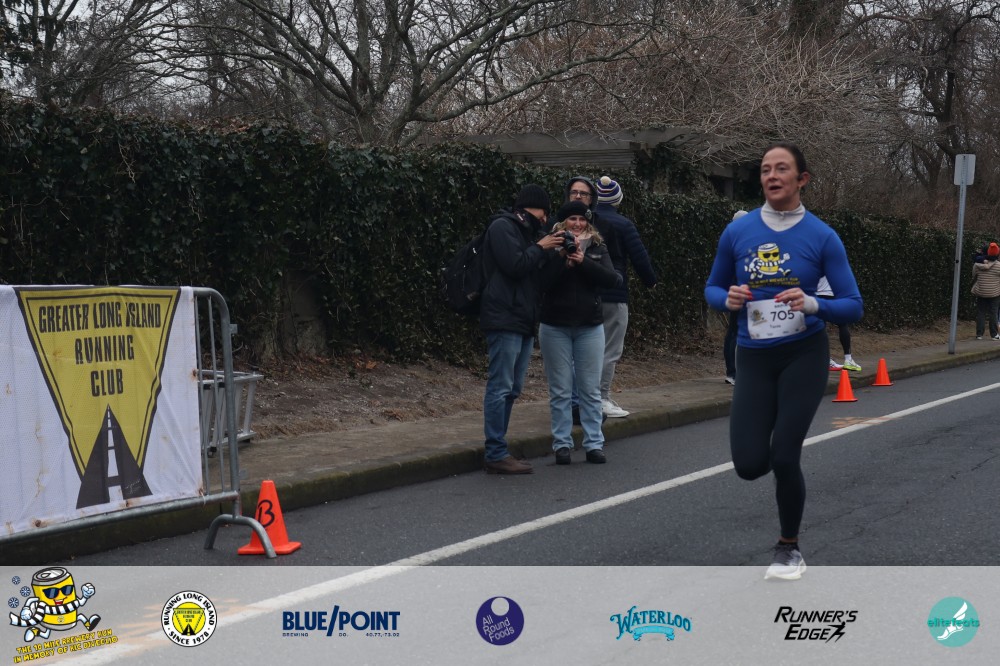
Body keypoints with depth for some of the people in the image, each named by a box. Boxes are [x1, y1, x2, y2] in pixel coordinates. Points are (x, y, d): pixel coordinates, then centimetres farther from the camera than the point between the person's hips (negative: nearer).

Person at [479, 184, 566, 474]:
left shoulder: (525, 231, 23)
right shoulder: (502, 226, -7)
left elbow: (535, 272, 22)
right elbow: (515, 265, -18)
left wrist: (553, 254, 7)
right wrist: (540, 248, -5)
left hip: (523, 321, 10)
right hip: (504, 319, -10)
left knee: (511, 389, 11)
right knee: (500, 387, -10)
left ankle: (498, 451, 15)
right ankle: (496, 455, -9)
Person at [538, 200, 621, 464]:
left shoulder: (597, 247, 6)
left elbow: (611, 279, -8)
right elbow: (544, 281, -13)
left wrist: (583, 261, -17)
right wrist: (564, 259, -22)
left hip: (590, 326, 2)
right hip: (555, 327, -2)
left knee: (591, 390, 4)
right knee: (560, 390, 3)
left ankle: (594, 443, 9)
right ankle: (562, 444, 9)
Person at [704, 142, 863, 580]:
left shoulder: (822, 237, -7)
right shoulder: (737, 231, -1)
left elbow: (853, 307, -6)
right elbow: (712, 289, 11)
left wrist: (813, 305, -25)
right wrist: (728, 299, -12)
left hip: (803, 356, -2)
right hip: (753, 358, 2)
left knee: (784, 458, -8)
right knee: (750, 464, -8)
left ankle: (789, 549, 19)